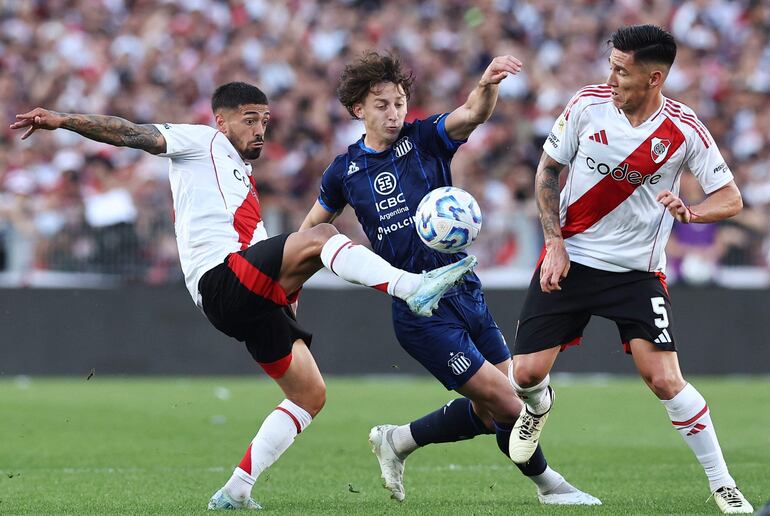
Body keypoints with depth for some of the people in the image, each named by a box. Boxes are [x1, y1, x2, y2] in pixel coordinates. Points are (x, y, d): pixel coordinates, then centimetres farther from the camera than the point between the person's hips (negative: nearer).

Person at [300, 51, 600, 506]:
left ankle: (398, 441, 27)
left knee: (487, 411, 7)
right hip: (420, 311, -3)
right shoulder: (345, 170, 3)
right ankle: (547, 483, 16)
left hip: (466, 292, 3)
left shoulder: (425, 139, 2)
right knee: (507, 403, -7)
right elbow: (313, 226, 21)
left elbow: (474, 114, -18)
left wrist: (488, 84, -39)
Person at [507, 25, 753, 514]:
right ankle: (539, 404, 34)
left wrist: (689, 212, -28)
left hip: (638, 271, -2)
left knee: (665, 379, -13)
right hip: (569, 260, 2)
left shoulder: (683, 130, -13)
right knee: (527, 373, -5)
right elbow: (548, 169, 5)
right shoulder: (588, 104, -8)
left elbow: (730, 198, -7)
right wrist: (554, 242, -4)